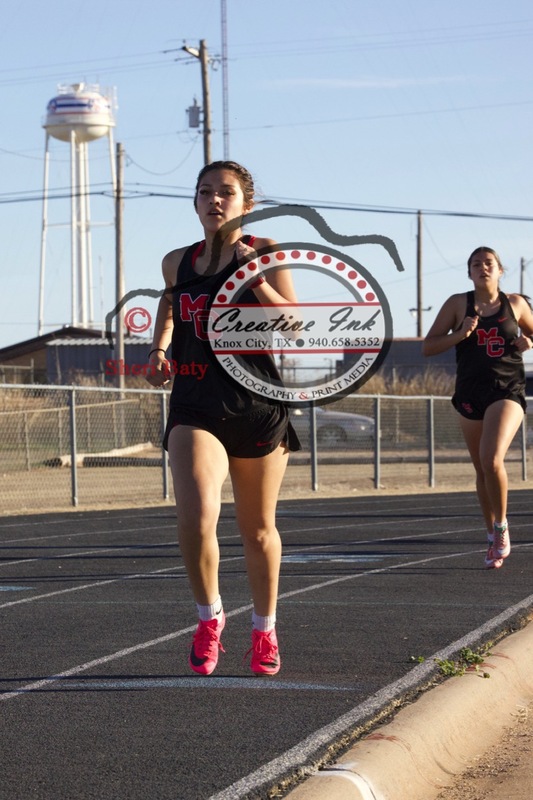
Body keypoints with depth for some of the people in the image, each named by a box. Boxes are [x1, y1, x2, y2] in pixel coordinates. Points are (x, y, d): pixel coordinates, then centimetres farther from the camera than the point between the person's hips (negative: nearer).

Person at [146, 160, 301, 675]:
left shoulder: (263, 253, -2)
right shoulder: (177, 262, 8)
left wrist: (256, 279, -23)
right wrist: (159, 347, 15)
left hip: (258, 405, -1)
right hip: (195, 405, 1)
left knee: (258, 529, 11)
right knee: (195, 518, -21)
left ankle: (264, 629, 32)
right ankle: (209, 617, 3)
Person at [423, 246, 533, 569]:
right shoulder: (458, 304, 3)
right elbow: (428, 347, 1)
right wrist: (460, 334, -14)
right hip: (471, 394, 2)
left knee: (492, 460, -22)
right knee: (482, 469, 10)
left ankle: (501, 527, 0)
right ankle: (494, 539, 26)